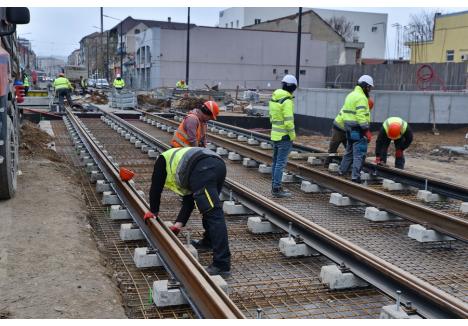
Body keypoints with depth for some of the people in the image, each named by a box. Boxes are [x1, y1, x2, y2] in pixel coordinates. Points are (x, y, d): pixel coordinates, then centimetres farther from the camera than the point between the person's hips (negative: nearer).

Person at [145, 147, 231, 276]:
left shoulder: (163, 159, 31)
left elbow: (156, 187, 29)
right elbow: (188, 201, 37)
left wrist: (153, 211, 43)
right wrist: (179, 224, 33)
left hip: (203, 170, -7)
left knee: (214, 215, -12)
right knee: (210, 207, 30)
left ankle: (222, 265, -14)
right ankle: (208, 241, 46)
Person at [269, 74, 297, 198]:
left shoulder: (273, 98, 8)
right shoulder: (287, 101, -18)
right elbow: (288, 120, -22)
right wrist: (293, 135, -12)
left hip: (275, 134, 9)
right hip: (284, 136, -9)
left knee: (276, 161, 16)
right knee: (281, 162, -5)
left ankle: (274, 186, 23)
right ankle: (276, 189, -3)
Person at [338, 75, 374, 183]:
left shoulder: (350, 95, 16)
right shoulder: (361, 98, -13)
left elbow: (344, 112, 15)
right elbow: (361, 116, -22)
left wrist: (347, 127, 17)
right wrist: (367, 131, -20)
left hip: (349, 127, 10)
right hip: (358, 129, -10)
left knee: (350, 151, 20)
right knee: (359, 153, -7)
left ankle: (342, 171, 27)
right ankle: (355, 176, -8)